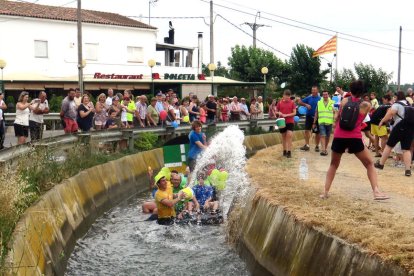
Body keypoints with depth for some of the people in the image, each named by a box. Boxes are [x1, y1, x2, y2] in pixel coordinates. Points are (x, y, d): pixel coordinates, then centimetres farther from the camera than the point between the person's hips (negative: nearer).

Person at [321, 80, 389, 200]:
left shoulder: (344, 101, 7)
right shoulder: (366, 105, 5)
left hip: (339, 137, 2)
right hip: (354, 138, -1)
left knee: (333, 165, 21)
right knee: (370, 164, 14)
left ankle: (325, 192, 12)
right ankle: (376, 191, 0)